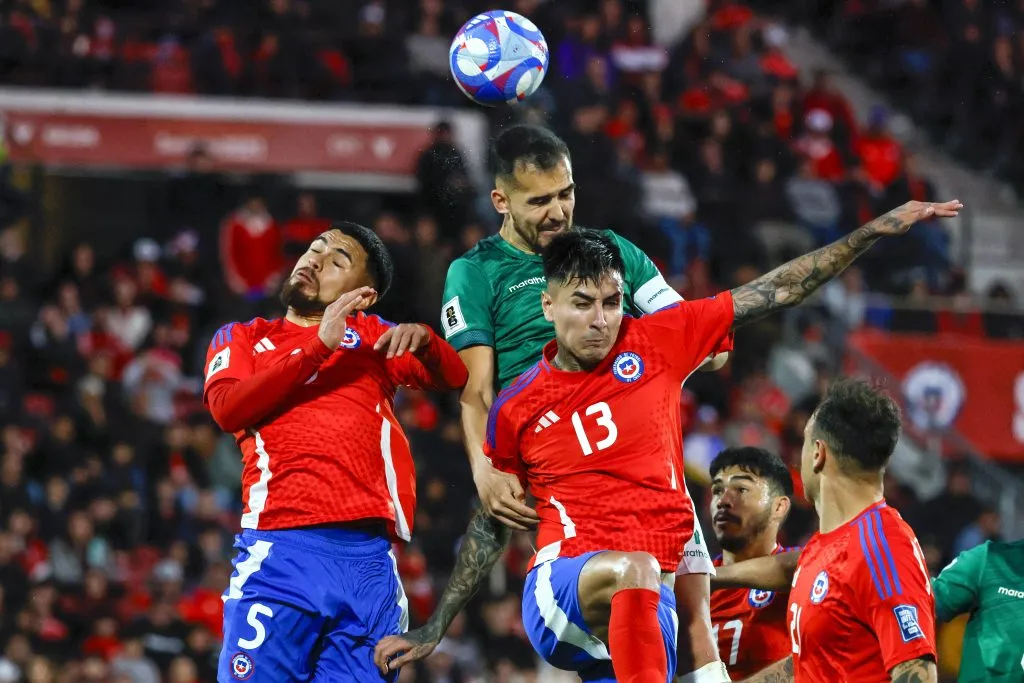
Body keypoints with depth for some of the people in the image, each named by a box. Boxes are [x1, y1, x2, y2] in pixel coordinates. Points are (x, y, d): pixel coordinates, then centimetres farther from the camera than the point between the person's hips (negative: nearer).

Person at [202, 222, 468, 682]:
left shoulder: (371, 336, 23)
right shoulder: (242, 338, 18)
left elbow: (454, 379, 14)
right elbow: (227, 408, -1)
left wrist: (422, 339, -8)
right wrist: (319, 348, -7)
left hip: (369, 557, 2)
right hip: (279, 552, -2)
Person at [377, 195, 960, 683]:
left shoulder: (655, 342, 5)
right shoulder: (517, 409, 4)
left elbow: (778, 291, 8)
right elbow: (491, 528, 16)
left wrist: (876, 231, 4)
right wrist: (434, 630, 18)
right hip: (563, 580, -3)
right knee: (633, 571, -36)